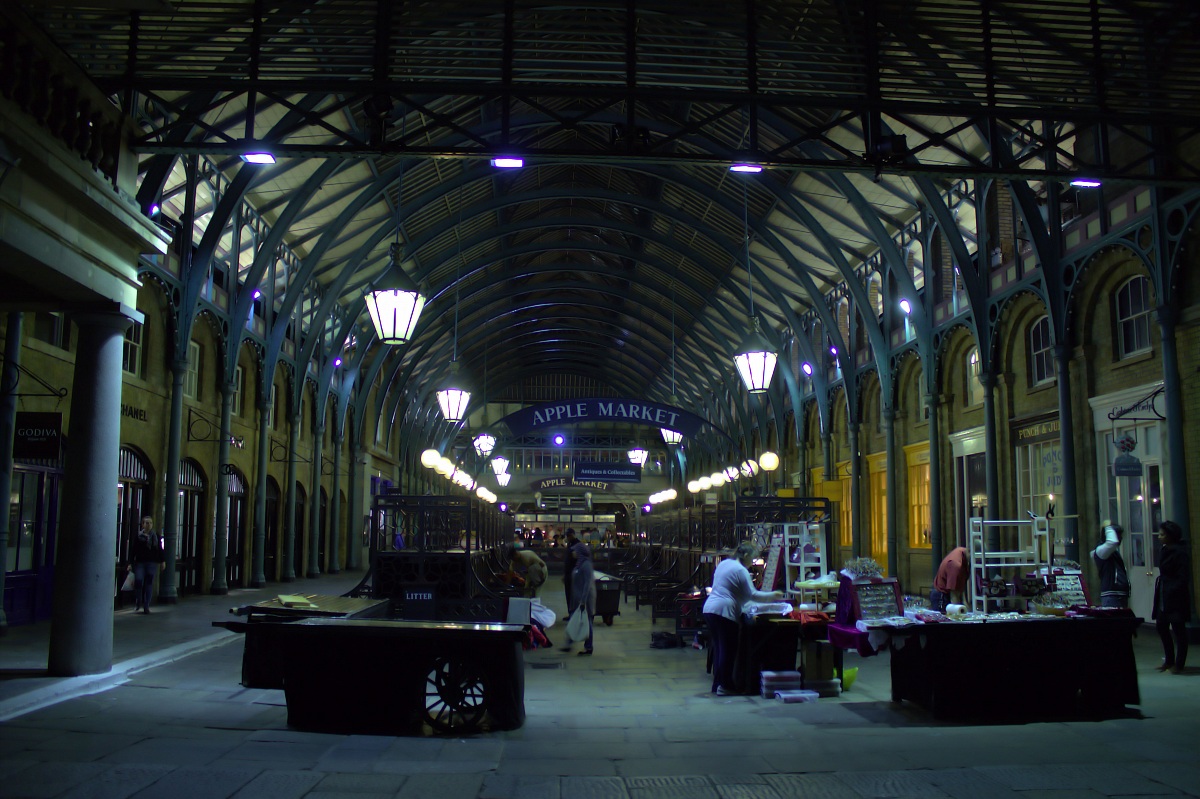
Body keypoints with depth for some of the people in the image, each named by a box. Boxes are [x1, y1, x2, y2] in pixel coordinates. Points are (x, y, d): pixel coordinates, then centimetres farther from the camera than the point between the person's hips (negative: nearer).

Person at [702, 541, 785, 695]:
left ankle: (717, 683, 18)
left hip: (709, 608, 9)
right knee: (729, 649, -1)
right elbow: (752, 595, -11)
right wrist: (772, 596, 1)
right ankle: (724, 686, 0)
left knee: (718, 648, 14)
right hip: (724, 612, -9)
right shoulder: (741, 571, -9)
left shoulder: (723, 564, 19)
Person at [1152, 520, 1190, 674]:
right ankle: (1169, 660, 26)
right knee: (1161, 626, 13)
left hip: (1175, 598, -8)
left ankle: (1179, 664, 10)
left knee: (1178, 629, 1)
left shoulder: (1179, 552, -14)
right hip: (1163, 596, 9)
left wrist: (1173, 591, -18)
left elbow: (1184, 577, -16)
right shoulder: (1165, 550, 10)